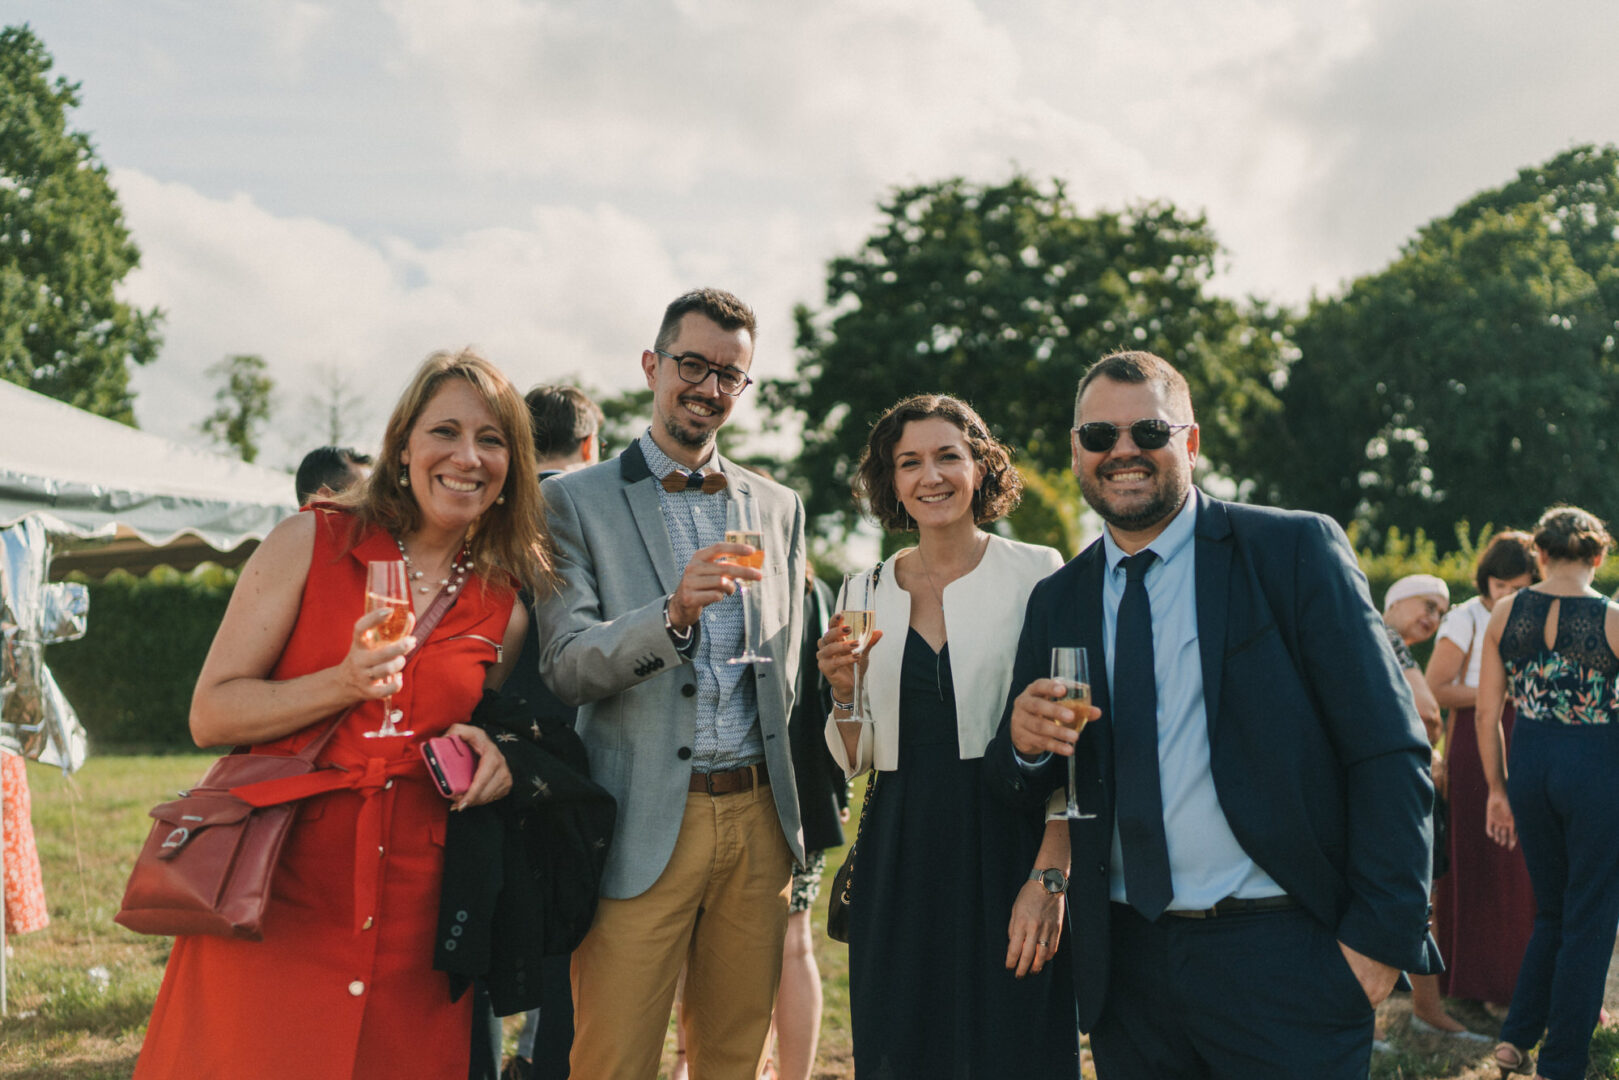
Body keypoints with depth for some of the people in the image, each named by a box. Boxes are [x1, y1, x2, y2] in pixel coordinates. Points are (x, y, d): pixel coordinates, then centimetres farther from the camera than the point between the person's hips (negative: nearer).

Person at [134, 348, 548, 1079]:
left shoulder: (505, 606, 7)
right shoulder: (311, 544, -1)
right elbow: (210, 715, -3)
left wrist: (489, 753, -2)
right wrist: (344, 683, -18)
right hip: (275, 898, -2)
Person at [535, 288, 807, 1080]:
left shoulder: (778, 507, 14)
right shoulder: (577, 500, 0)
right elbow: (564, 668, -10)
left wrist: (800, 808, 15)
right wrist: (673, 613, -26)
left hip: (758, 818, 4)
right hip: (643, 827, -4)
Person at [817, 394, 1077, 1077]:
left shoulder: (1035, 574, -3)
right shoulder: (867, 593, 9)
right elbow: (855, 760, 13)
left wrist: (1049, 876, -16)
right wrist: (843, 692, -7)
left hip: (1007, 846, -3)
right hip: (899, 859, 4)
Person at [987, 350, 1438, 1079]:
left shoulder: (1296, 551, -4)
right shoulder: (1056, 601, 10)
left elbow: (1390, 755, -7)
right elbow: (1022, 793, 13)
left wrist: (1381, 936, -14)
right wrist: (1025, 742, -10)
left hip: (1280, 960, -4)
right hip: (1128, 962, 4)